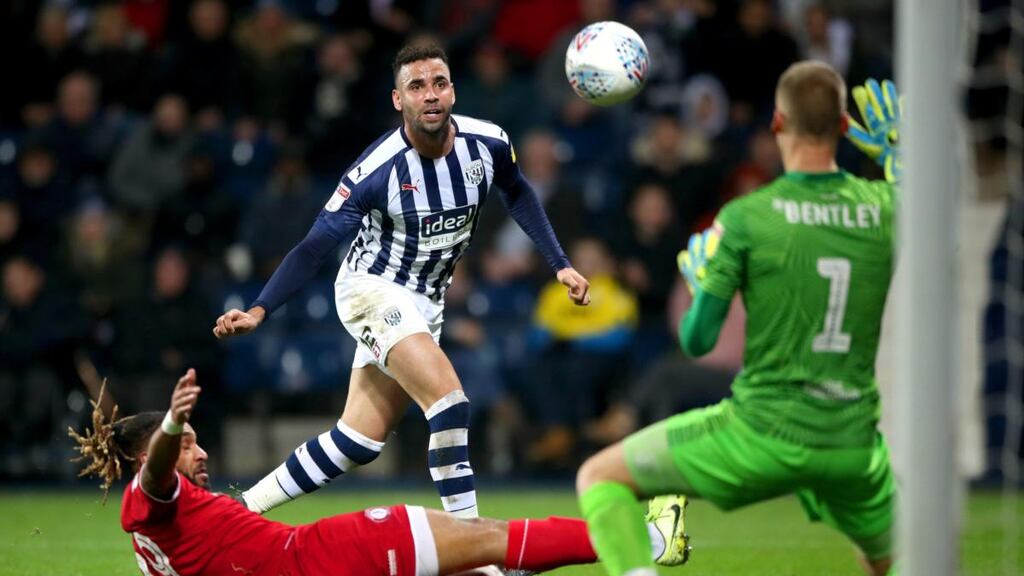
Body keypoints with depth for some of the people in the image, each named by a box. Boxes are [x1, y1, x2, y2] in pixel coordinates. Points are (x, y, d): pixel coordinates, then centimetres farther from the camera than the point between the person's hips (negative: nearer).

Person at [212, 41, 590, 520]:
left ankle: (245, 505, 17)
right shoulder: (376, 170, -24)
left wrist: (559, 264, 11)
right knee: (449, 402, -24)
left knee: (359, 444, 6)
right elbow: (315, 247, -19)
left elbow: (517, 194, 13)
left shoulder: (488, 143, -10)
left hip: (425, 304, 6)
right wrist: (259, 311, -29)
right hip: (372, 289, -6)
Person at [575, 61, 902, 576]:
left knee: (600, 477, 9)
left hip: (765, 434, -4)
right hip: (853, 447, 4)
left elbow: (697, 340, -7)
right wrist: (894, 156, 24)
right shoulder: (882, 207, -2)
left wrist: (698, 281, 15)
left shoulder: (745, 217, -11)